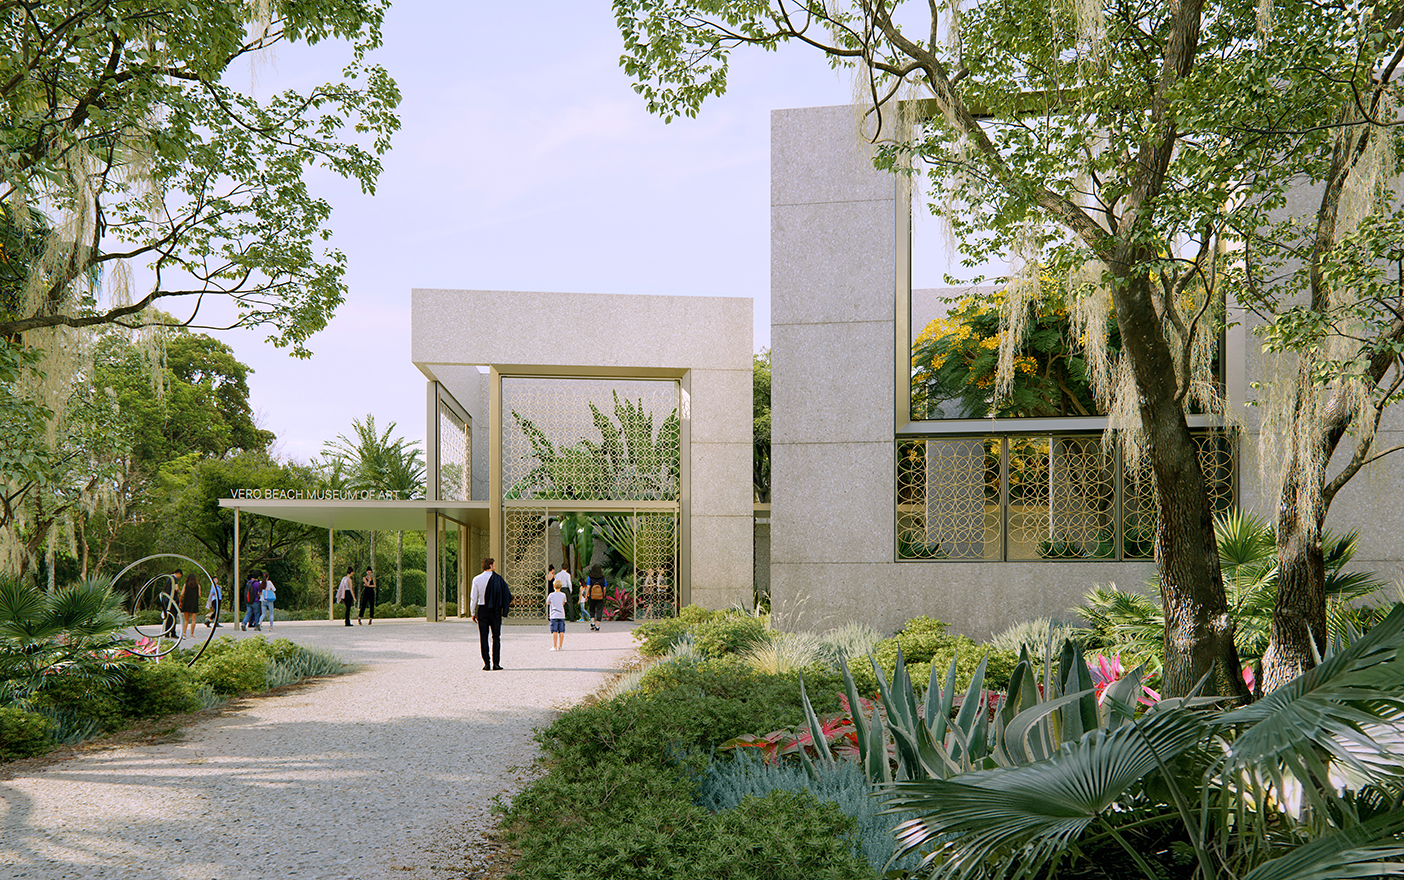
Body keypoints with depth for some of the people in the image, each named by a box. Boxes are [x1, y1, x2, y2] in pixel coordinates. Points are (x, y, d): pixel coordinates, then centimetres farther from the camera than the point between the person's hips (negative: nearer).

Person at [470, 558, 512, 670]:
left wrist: (473, 613, 7)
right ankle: (496, 663, -1)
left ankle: (486, 663, 1)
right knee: (496, 637, 5)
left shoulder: (477, 580, -1)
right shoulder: (498, 578, -4)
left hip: (482, 609, 1)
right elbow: (507, 594, -3)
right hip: (495, 610, -1)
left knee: (483, 637, 5)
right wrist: (504, 606, 13)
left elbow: (473, 598, 0)